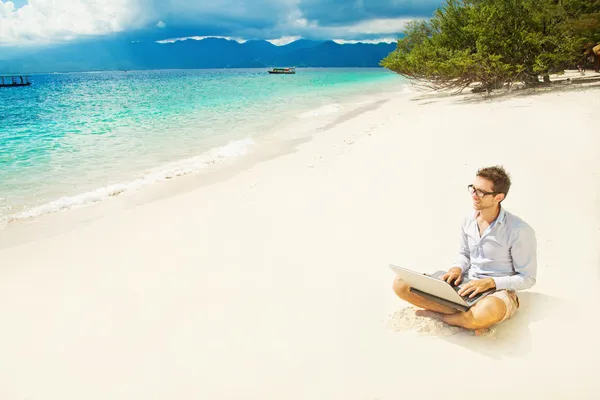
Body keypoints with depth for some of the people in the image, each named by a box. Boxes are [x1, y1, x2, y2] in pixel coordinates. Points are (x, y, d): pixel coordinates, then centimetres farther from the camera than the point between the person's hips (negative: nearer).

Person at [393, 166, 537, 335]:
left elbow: (527, 278, -10)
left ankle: (438, 315, -15)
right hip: (465, 286, 6)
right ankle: (470, 319, -16)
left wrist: (490, 282, -22)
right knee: (401, 283, -13)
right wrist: (458, 269, -6)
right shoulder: (469, 220, 2)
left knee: (487, 311, -46)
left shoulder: (519, 231, -16)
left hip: (499, 291, -5)